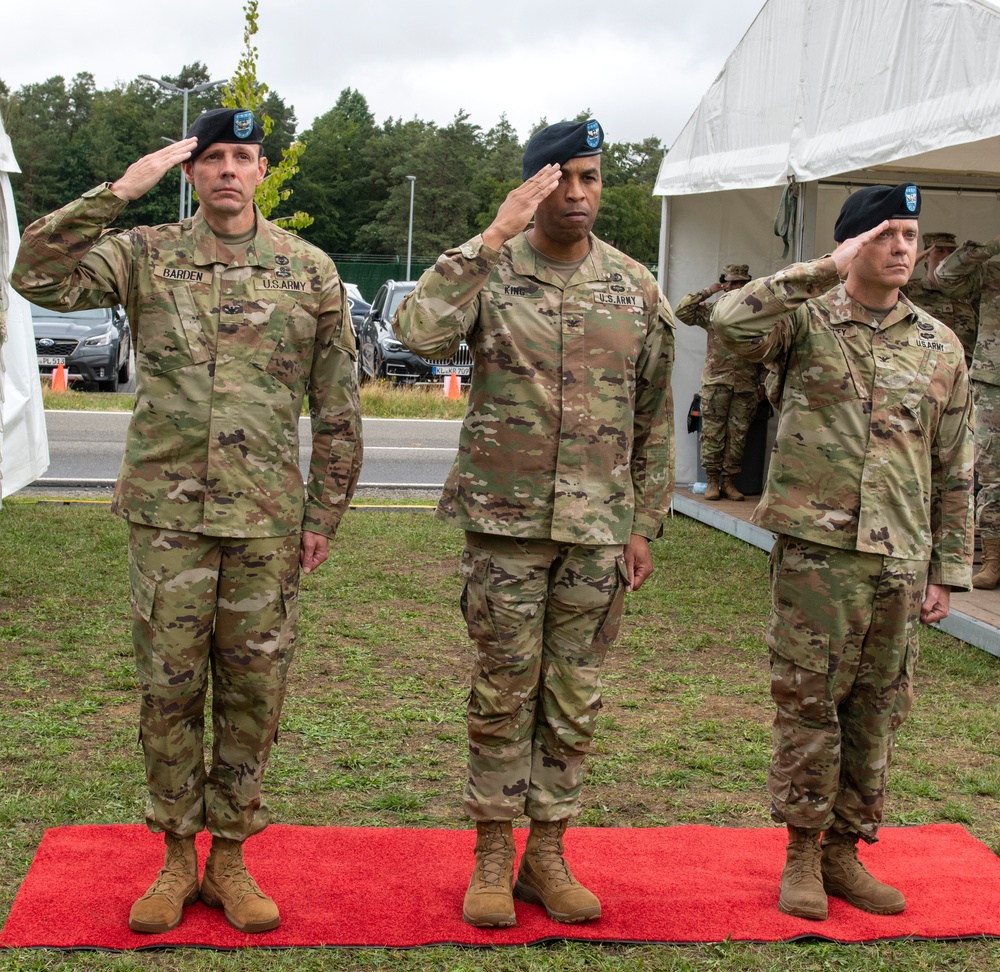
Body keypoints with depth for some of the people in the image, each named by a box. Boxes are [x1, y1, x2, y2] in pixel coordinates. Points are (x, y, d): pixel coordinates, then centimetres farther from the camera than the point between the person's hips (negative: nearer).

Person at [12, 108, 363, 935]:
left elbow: (337, 405, 7)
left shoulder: (310, 271, 5)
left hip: (267, 520, 1)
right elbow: (38, 276, -13)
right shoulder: (145, 255, 3)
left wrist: (325, 512, 4)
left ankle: (230, 857, 22)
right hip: (166, 513, 0)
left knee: (253, 692, 7)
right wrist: (119, 192, -16)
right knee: (169, 690, 6)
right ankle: (177, 858, 22)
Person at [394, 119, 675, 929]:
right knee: (502, 691, 6)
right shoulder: (489, 272, -2)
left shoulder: (636, 288, 6)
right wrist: (495, 236, -22)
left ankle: (547, 854, 22)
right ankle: (493, 855, 19)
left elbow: (654, 417, 10)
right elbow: (420, 331, -24)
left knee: (574, 699, 9)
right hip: (505, 520, -2)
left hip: (598, 527, 2)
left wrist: (645, 524, 8)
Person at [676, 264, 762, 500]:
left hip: (746, 384, 2)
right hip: (716, 381, -2)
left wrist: (764, 384, 7)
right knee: (713, 432, -1)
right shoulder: (711, 310, 6)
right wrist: (707, 292, -4)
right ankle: (712, 481, 4)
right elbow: (682, 311, -4)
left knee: (738, 435, 3)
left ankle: (729, 482, 10)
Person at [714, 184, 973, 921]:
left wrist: (948, 571, 7)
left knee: (877, 712, 10)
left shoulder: (938, 347, 9)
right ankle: (802, 854, 18)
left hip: (900, 562, 4)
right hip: (816, 550, -3)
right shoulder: (807, 322, -1)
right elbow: (733, 321, -24)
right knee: (808, 704, 4)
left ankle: (845, 851, 25)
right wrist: (829, 272, -23)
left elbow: (955, 471, 11)